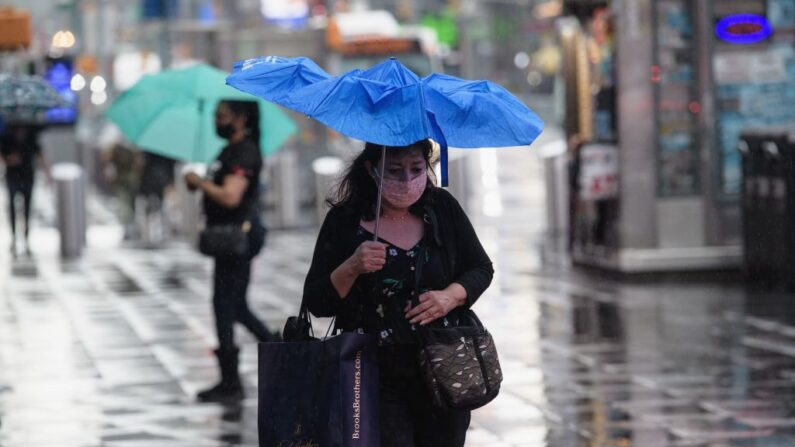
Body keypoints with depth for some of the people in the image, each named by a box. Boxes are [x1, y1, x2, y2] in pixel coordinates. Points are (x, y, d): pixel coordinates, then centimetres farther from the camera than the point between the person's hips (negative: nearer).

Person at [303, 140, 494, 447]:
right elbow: (316, 303, -3)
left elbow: (481, 269, 12)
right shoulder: (345, 221, -4)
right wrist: (351, 269, -21)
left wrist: (451, 296, -8)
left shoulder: (442, 208, 4)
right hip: (377, 377, -3)